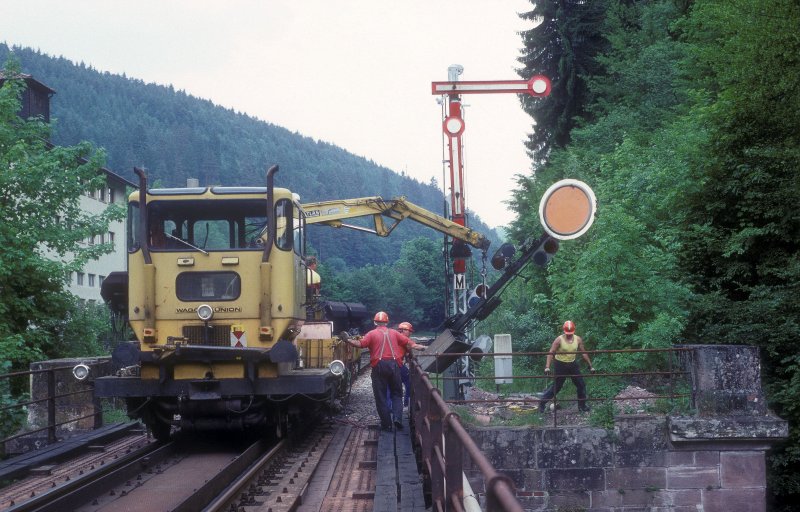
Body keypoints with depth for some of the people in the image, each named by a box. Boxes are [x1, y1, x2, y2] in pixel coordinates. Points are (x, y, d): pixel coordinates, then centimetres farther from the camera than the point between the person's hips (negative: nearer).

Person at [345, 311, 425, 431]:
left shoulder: (372, 334, 2)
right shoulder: (394, 333, 10)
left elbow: (360, 344, -12)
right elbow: (408, 343, 8)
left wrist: (348, 340, -4)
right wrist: (421, 347, 16)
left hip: (379, 366, -2)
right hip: (394, 365, 2)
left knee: (380, 396, 5)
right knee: (396, 393, 14)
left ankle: (386, 424, 3)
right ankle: (397, 417, -7)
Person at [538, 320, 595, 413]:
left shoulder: (578, 339, -4)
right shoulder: (559, 340, -17)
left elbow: (584, 353, 7)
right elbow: (551, 353, -18)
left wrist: (590, 365, 8)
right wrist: (547, 366, -29)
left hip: (572, 364, 5)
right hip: (560, 365, -5)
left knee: (581, 384, 4)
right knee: (556, 386, -1)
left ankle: (582, 405, 19)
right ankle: (542, 402, 13)